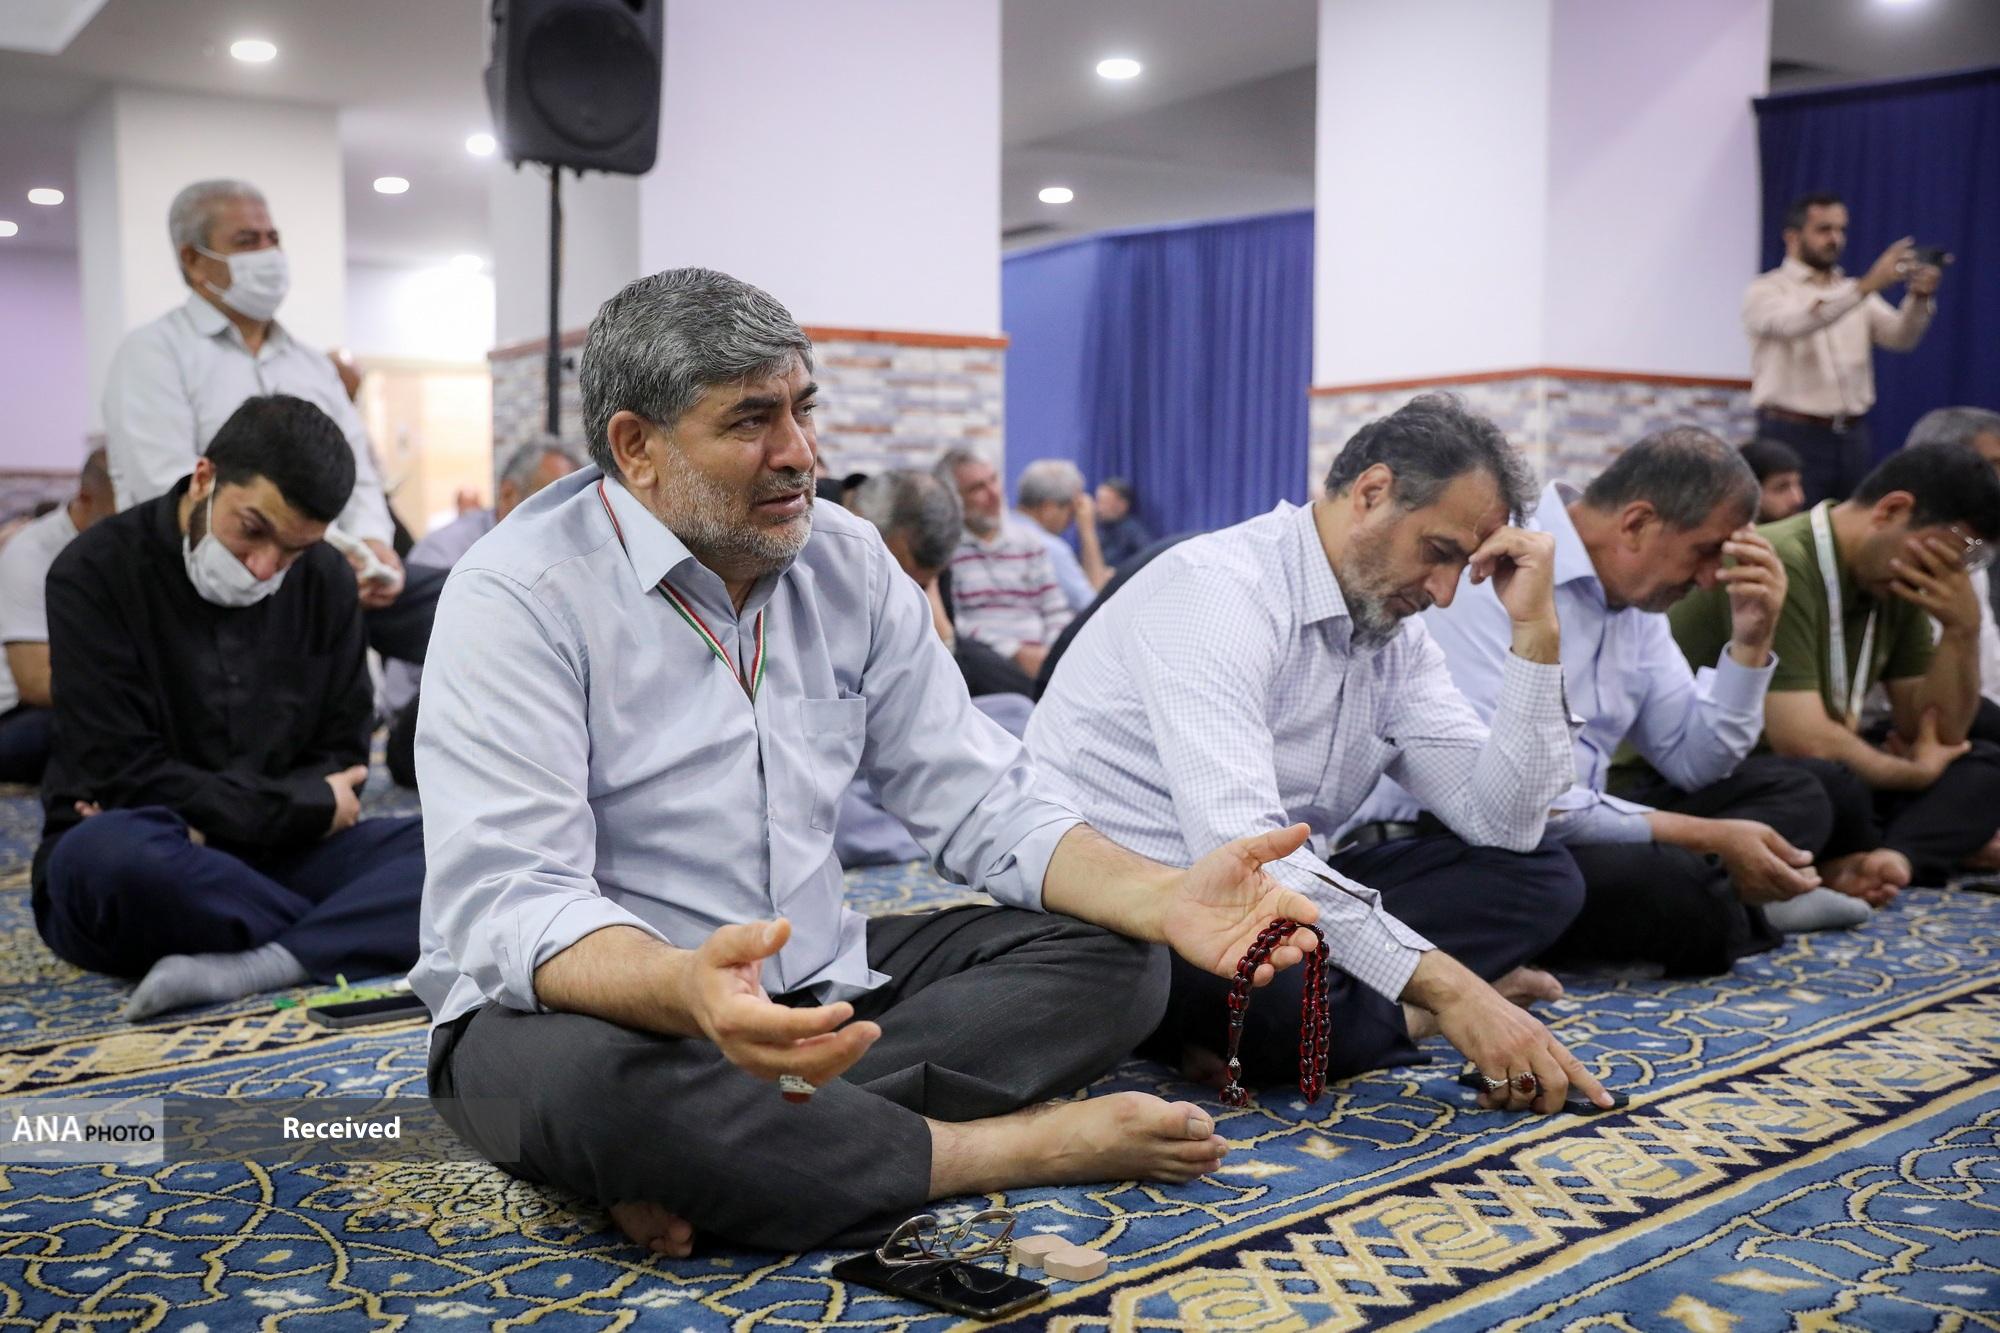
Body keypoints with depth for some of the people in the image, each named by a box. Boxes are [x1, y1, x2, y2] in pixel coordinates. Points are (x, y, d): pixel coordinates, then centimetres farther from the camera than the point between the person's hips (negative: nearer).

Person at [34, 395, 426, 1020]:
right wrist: (303, 807, -10)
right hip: (125, 874, -3)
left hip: (278, 859, 4)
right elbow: (125, 777, -14)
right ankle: (355, 940, -22)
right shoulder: (96, 573, -8)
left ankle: (248, 969, -37)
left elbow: (341, 757, 5)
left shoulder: (325, 580, 5)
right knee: (103, 854, -40)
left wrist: (210, 827, -13)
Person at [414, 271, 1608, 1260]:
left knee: (1112, 962, -5)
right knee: (586, 1086, -40)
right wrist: (689, 990, -47)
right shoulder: (524, 594, -16)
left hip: (814, 987, 6)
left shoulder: (848, 562, 2)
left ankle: (729, 1154, -24)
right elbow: (516, 904, -25)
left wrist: (1162, 898, -19)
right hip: (596, 1006, -5)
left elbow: (980, 800, 0)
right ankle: (1010, 1148, -19)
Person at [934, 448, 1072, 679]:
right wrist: (1016, 653, -12)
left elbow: (1057, 612, 16)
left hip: (1041, 658, 6)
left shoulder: (1028, 541, 20)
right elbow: (948, 625, -8)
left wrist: (1054, 654, -5)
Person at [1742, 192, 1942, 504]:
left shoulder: (1855, 291, 16)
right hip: (1792, 435, -5)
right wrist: (1869, 285, -32)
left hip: (1852, 435, 5)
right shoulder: (1766, 290, -1)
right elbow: (1794, 323, -24)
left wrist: (1919, 296, -20)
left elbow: (1900, 337, 1)